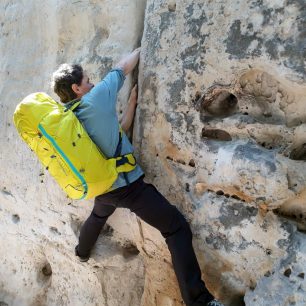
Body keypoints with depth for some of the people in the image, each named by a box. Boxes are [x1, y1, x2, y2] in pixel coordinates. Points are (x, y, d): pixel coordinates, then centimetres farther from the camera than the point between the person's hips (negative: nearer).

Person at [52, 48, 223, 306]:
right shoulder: (97, 98, -16)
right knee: (178, 229, -4)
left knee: (98, 215, 41)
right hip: (128, 185, -8)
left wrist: (132, 102, 11)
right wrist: (142, 49, 14)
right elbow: (123, 68, -4)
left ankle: (82, 252, 66)